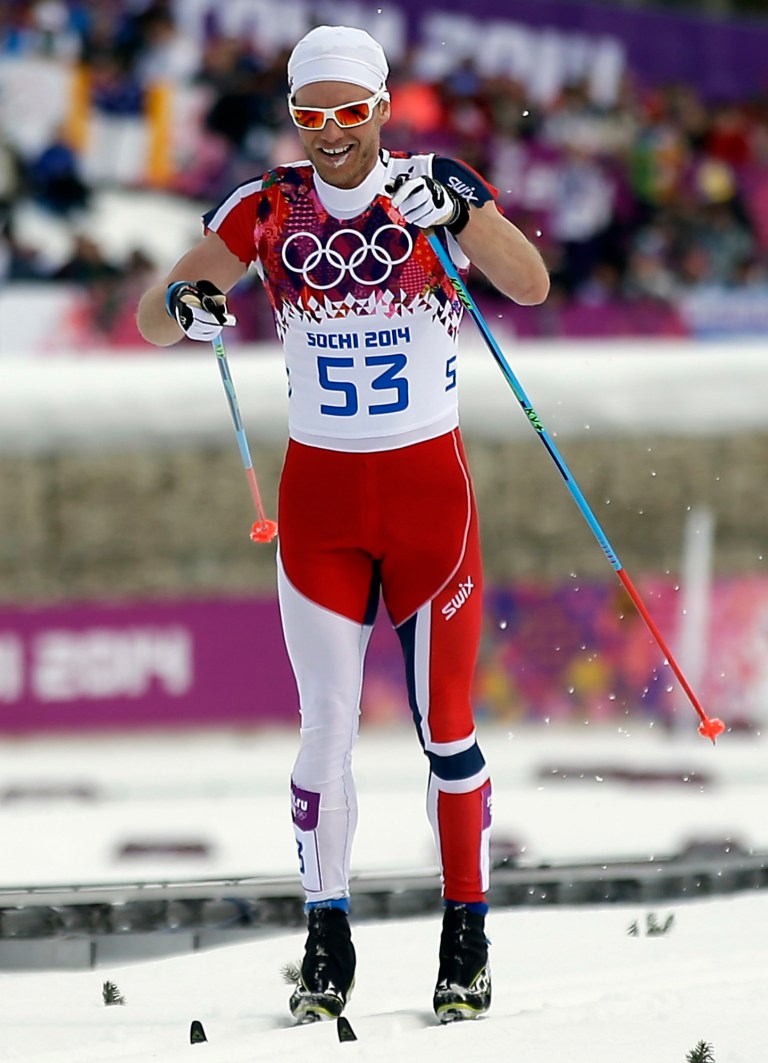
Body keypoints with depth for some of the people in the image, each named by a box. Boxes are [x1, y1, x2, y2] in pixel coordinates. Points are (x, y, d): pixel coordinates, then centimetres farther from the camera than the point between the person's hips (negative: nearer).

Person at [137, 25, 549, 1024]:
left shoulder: (437, 188, -7)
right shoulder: (267, 210, -2)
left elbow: (531, 286, -21)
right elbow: (150, 320, -3)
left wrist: (457, 214, -39)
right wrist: (183, 305, -27)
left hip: (430, 488, -1)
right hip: (319, 494, 1)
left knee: (446, 723, 1)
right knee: (327, 720, -3)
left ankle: (468, 936, 12)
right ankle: (327, 942, 5)